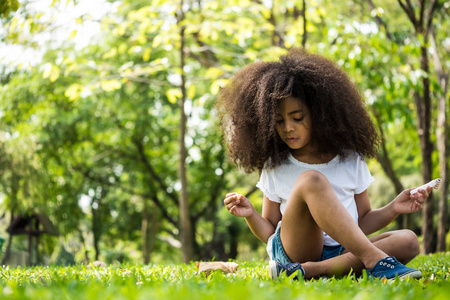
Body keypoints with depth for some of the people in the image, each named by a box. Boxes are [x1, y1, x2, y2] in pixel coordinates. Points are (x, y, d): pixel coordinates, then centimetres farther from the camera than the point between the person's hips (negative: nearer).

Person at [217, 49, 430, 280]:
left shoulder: (350, 159, 10)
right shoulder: (274, 166, 8)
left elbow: (363, 221, 15)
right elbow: (269, 233, 10)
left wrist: (393, 209, -3)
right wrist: (251, 215, -10)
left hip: (343, 253, 3)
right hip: (293, 250, -3)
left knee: (408, 241, -24)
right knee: (311, 180, -27)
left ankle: (307, 271, -36)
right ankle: (377, 261, -38)